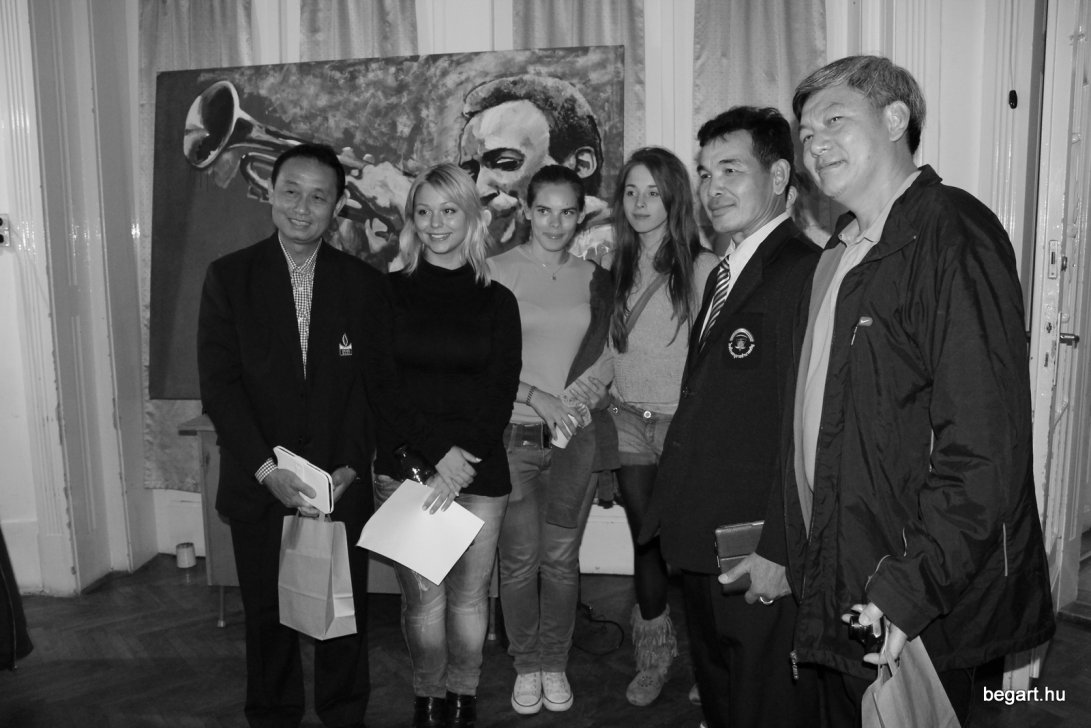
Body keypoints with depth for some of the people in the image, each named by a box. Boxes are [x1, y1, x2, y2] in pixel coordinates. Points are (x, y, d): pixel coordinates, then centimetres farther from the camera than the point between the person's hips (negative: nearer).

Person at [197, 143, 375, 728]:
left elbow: (373, 384, 0)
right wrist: (267, 470, -14)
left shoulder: (364, 284, 2)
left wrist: (350, 466, -11)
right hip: (258, 484, 0)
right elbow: (218, 383, -6)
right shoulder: (228, 277, 0)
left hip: (343, 483, 1)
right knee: (268, 615, 13)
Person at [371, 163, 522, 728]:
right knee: (422, 594, 0)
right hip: (405, 465, -1)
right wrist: (438, 451, -12)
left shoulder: (497, 301, 6)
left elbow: (500, 394, 1)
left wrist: (462, 461, -12)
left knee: (470, 593, 6)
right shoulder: (390, 293, 4)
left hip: (478, 469, 1)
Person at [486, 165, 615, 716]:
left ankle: (555, 663, 26)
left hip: (575, 435, 2)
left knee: (561, 556, 7)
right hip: (513, 435, -2)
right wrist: (536, 396, -13)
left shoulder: (594, 277, 8)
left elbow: (602, 356, 12)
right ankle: (526, 664, 23)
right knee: (520, 556, 3)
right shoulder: (496, 271, -1)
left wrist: (576, 405, -2)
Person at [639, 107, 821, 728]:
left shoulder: (804, 273, -17)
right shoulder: (724, 273, 15)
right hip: (703, 547, 9)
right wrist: (677, 520, 11)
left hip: (761, 560, -9)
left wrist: (779, 550, -21)